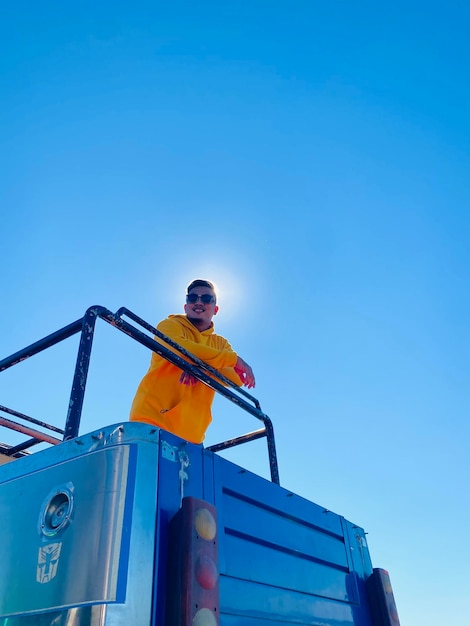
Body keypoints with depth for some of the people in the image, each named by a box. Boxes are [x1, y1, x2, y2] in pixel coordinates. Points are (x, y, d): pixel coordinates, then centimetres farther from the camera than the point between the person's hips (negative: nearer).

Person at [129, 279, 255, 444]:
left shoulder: (221, 344, 18)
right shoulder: (170, 325, 7)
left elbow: (238, 379, 0)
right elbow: (177, 347, -17)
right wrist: (233, 358, -14)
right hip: (152, 421, -4)